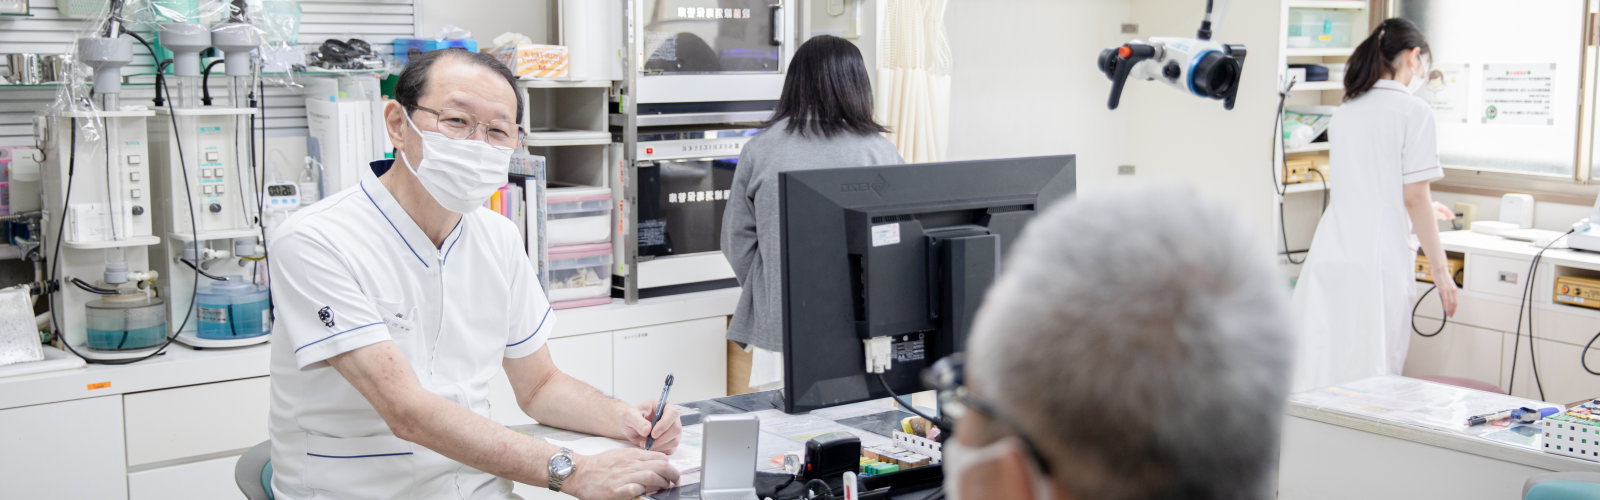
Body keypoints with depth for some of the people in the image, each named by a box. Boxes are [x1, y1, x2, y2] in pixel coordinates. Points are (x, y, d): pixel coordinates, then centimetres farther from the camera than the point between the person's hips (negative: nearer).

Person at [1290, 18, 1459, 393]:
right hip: (1378, 261, -6)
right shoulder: (1413, 111, -5)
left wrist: (1422, 209, 44)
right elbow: (1414, 197, -8)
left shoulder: (1346, 112, 15)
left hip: (1330, 257, 6)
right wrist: (1441, 269, -1)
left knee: (1320, 375, 5)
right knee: (1370, 379, 0)